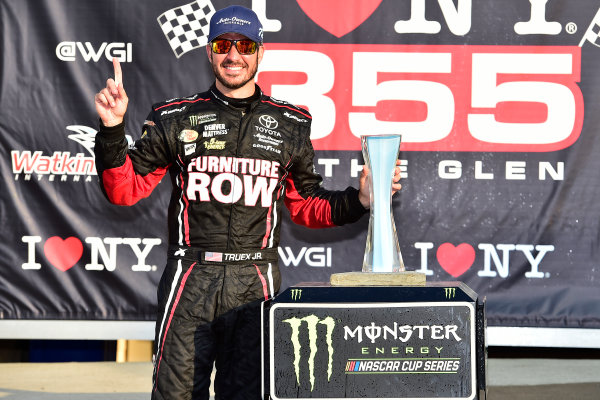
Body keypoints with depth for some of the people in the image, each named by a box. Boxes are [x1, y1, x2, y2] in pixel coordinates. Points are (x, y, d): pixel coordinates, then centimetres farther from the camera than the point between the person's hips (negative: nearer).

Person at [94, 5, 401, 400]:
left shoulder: (288, 126, 13)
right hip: (190, 281, -1)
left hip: (256, 284, 1)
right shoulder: (177, 119, 8)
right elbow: (125, 189, 6)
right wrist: (113, 130, -7)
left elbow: (306, 205, 20)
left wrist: (358, 200, 5)